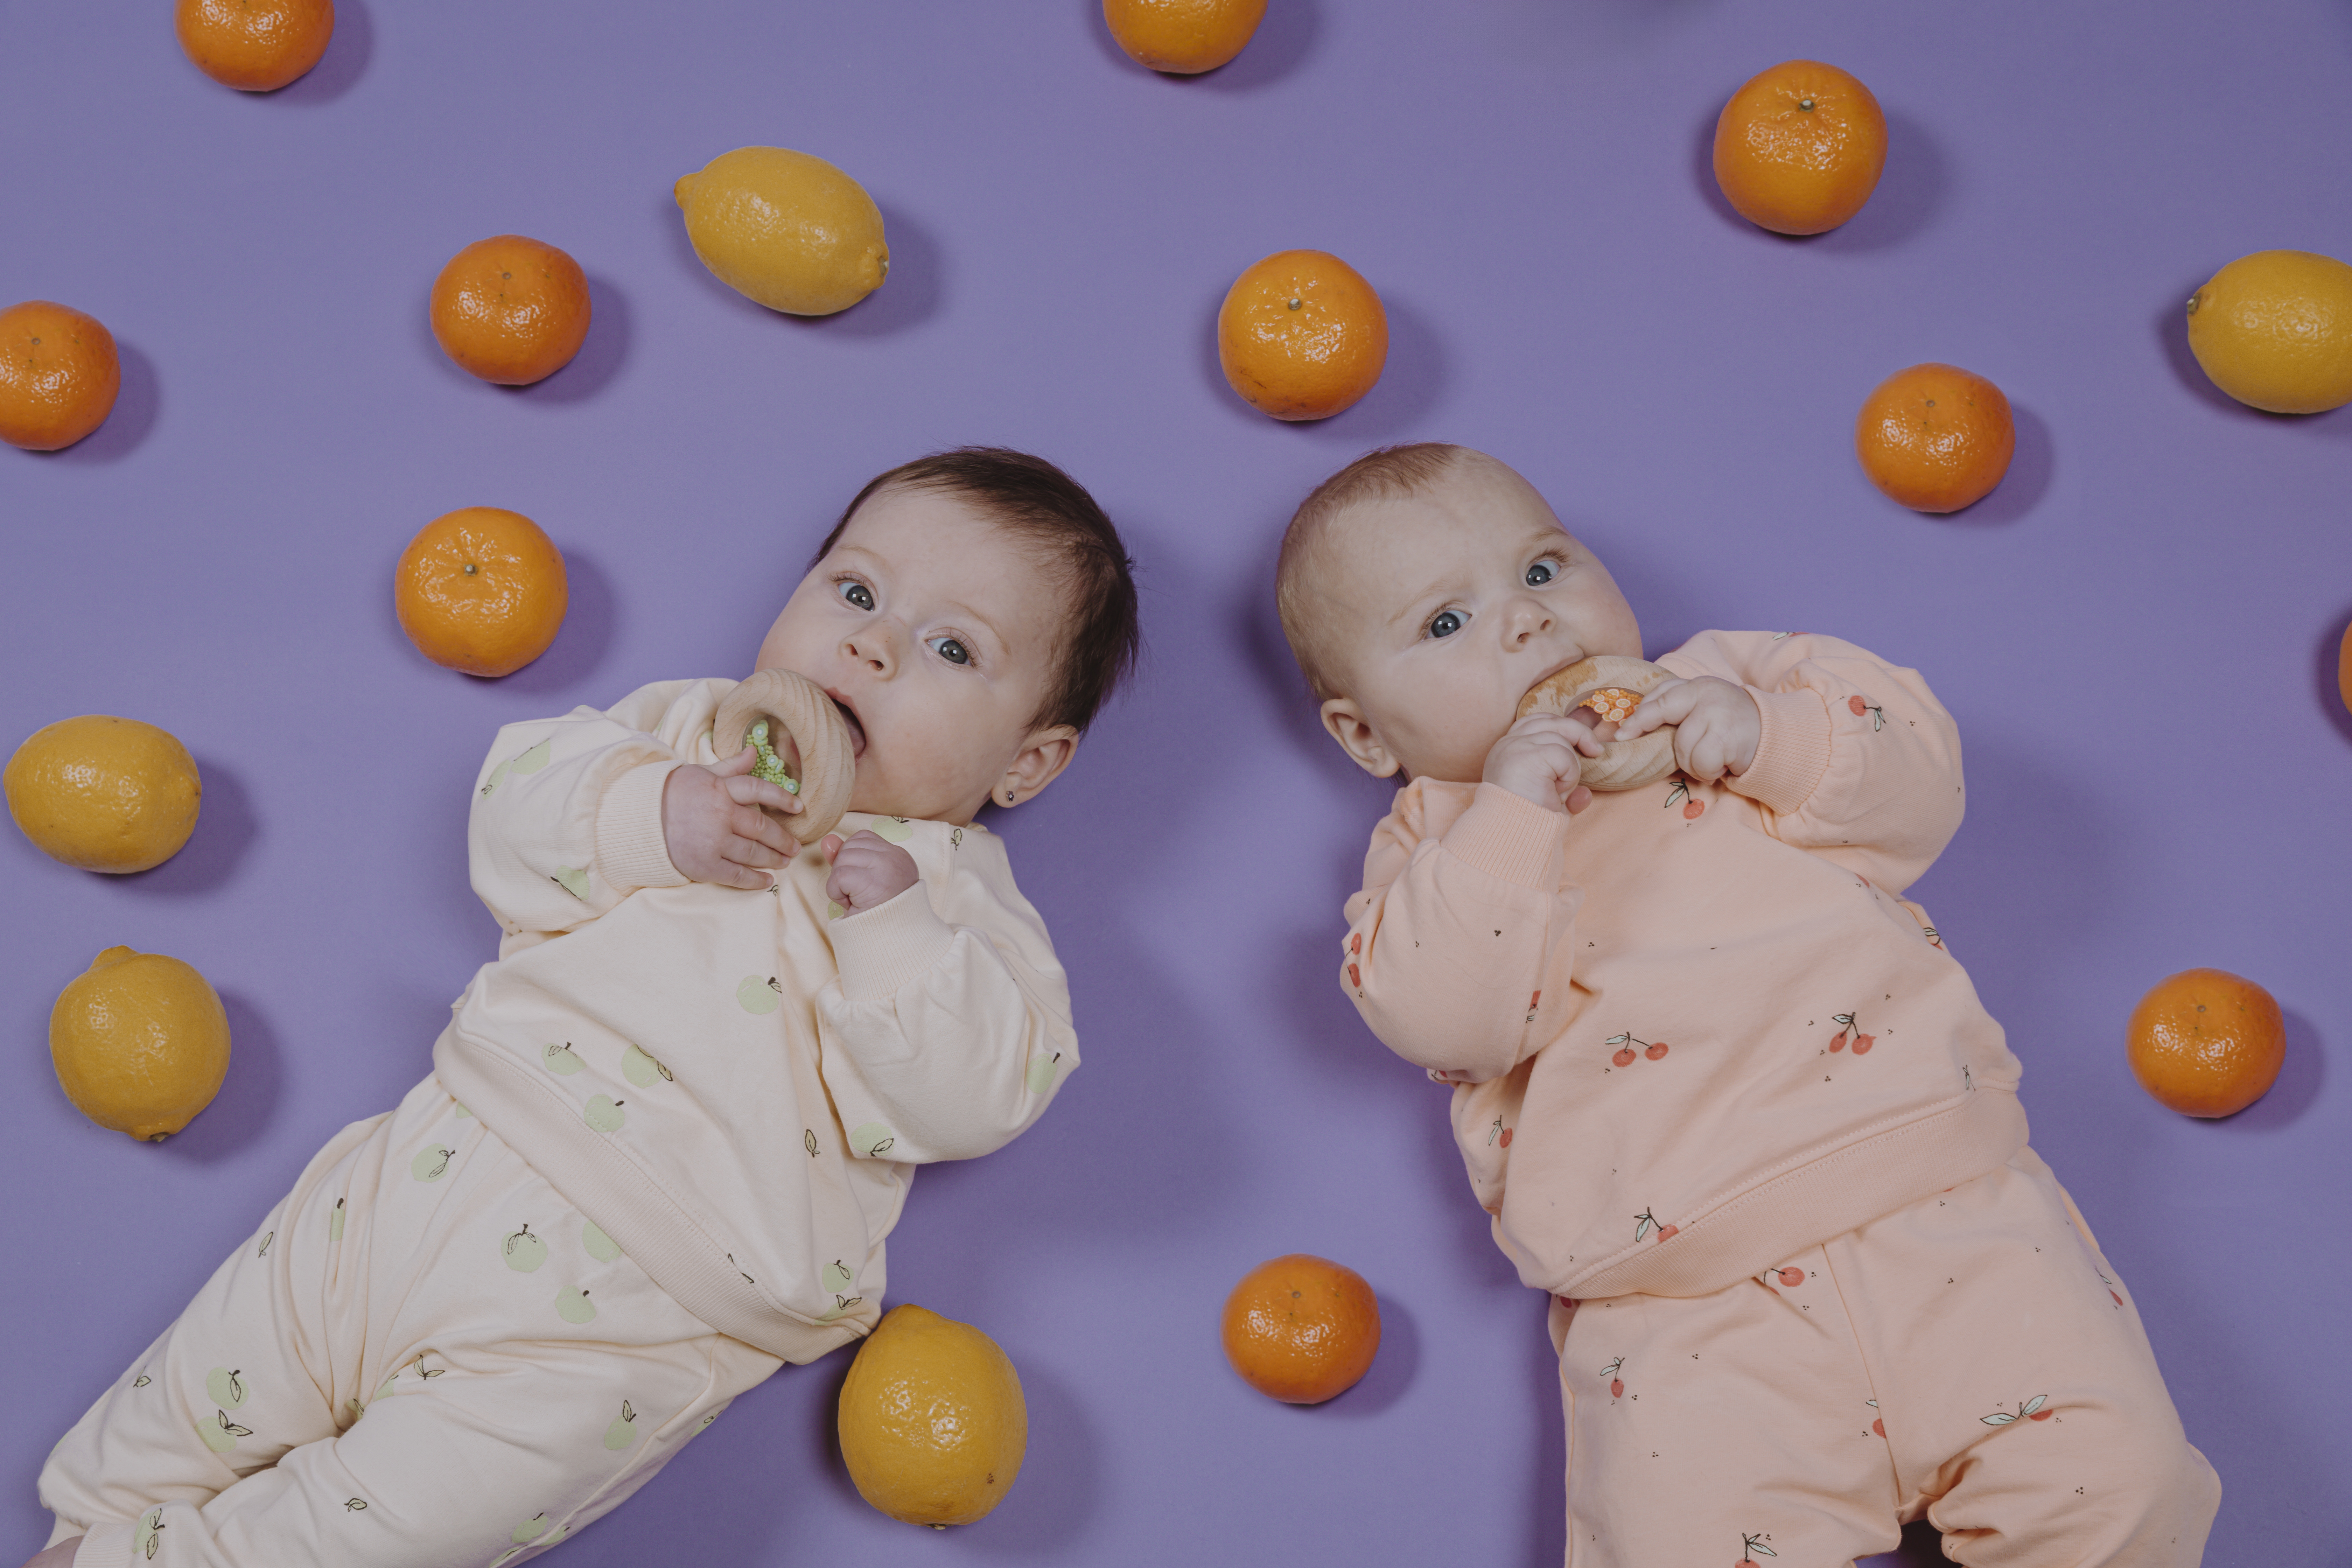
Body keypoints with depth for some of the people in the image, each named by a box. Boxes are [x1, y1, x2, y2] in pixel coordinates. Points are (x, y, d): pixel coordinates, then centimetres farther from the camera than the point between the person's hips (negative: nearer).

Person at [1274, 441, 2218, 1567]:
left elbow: (1919, 778, 9)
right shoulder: (1434, 848, 11)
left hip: (1937, 1190, 2)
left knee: (2116, 1476, -10)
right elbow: (1441, 1015, -7)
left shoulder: (1730, 684, 18)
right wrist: (1509, 815, -16)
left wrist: (1768, 737, -8)